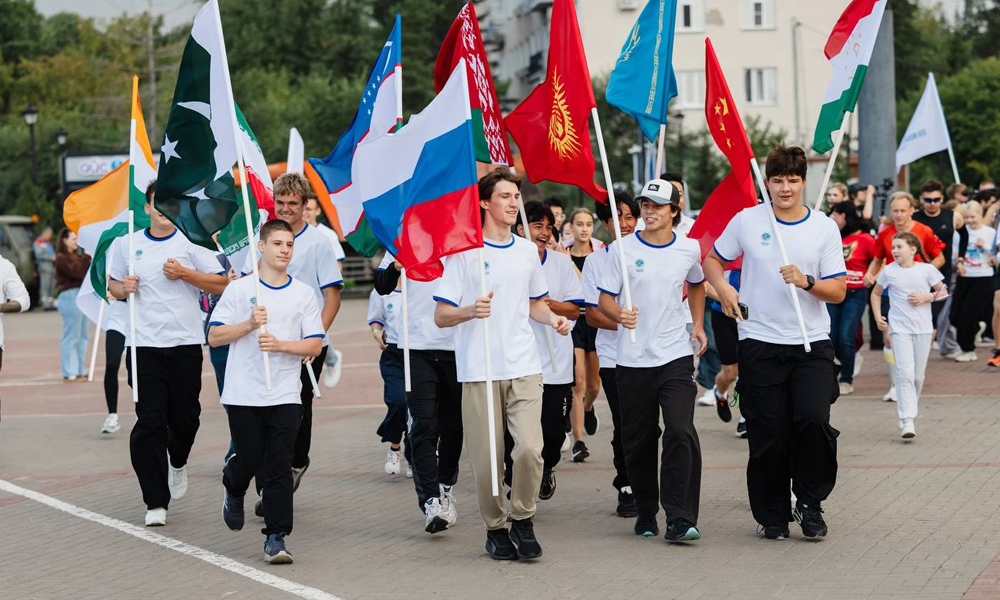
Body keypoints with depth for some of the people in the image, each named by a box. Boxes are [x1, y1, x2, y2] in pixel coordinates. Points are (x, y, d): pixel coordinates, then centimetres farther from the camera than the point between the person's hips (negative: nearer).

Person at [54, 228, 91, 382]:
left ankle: (80, 370, 18)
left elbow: (86, 274, 15)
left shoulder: (75, 256, 18)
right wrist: (87, 257, -18)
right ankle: (69, 373, -5)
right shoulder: (62, 258, -9)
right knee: (71, 336, -8)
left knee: (82, 336, 12)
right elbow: (78, 273, -20)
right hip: (70, 296, -10)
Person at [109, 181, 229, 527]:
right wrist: (122, 288, -4)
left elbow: (222, 284, -2)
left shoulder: (191, 242, 1)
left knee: (185, 418, 6)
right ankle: (156, 502, -2)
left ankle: (178, 462, 42)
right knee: (149, 423, -6)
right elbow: (112, 285, 19)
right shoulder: (128, 245, 7)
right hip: (144, 346, 0)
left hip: (185, 343, 0)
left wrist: (184, 273, -13)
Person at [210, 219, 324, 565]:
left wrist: (280, 345, -14)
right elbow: (214, 336, -1)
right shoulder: (239, 289, 1)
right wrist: (249, 324, -16)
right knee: (249, 461, 7)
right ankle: (233, 489, 42)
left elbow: (315, 345, 3)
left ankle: (276, 537, -2)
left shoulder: (303, 294, 6)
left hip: (285, 396, 1)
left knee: (279, 468, -5)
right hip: (243, 395, -1)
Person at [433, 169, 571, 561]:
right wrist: (470, 311, -24)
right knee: (486, 457, -1)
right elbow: (441, 316, -4)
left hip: (524, 368, 3)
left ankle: (523, 521, 7)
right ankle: (495, 529, 18)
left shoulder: (527, 251, 13)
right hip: (479, 370, -3)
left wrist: (553, 319, 6)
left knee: (530, 448, -12)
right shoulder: (464, 252, -2)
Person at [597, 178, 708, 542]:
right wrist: (619, 314, -24)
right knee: (638, 440, 7)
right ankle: (645, 514, 24)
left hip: (677, 355, 0)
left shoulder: (689, 249, 6)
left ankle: (680, 519, -16)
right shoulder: (623, 249, -1)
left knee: (681, 432, -15)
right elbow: (605, 299, -2)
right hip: (633, 359, 0)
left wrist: (698, 324, 17)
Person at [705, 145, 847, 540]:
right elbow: (712, 260, 14)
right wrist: (722, 287, -5)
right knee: (768, 436, 2)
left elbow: (838, 291, 0)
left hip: (812, 345, 0)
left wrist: (806, 282, -18)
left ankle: (809, 501, 2)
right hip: (760, 344, 0)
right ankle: (773, 515, 18)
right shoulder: (747, 221, 3)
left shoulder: (824, 228, 2)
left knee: (814, 419, -18)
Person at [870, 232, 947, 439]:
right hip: (899, 329, -1)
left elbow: (943, 291, 9)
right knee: (905, 374, -14)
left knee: (918, 376, 7)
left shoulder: (926, 270, 0)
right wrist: (878, 317, 3)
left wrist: (926, 297, -9)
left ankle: (908, 409, 29)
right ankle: (907, 421, -18)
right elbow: (876, 293, 15)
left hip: (923, 329, 1)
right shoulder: (889, 271, 1)